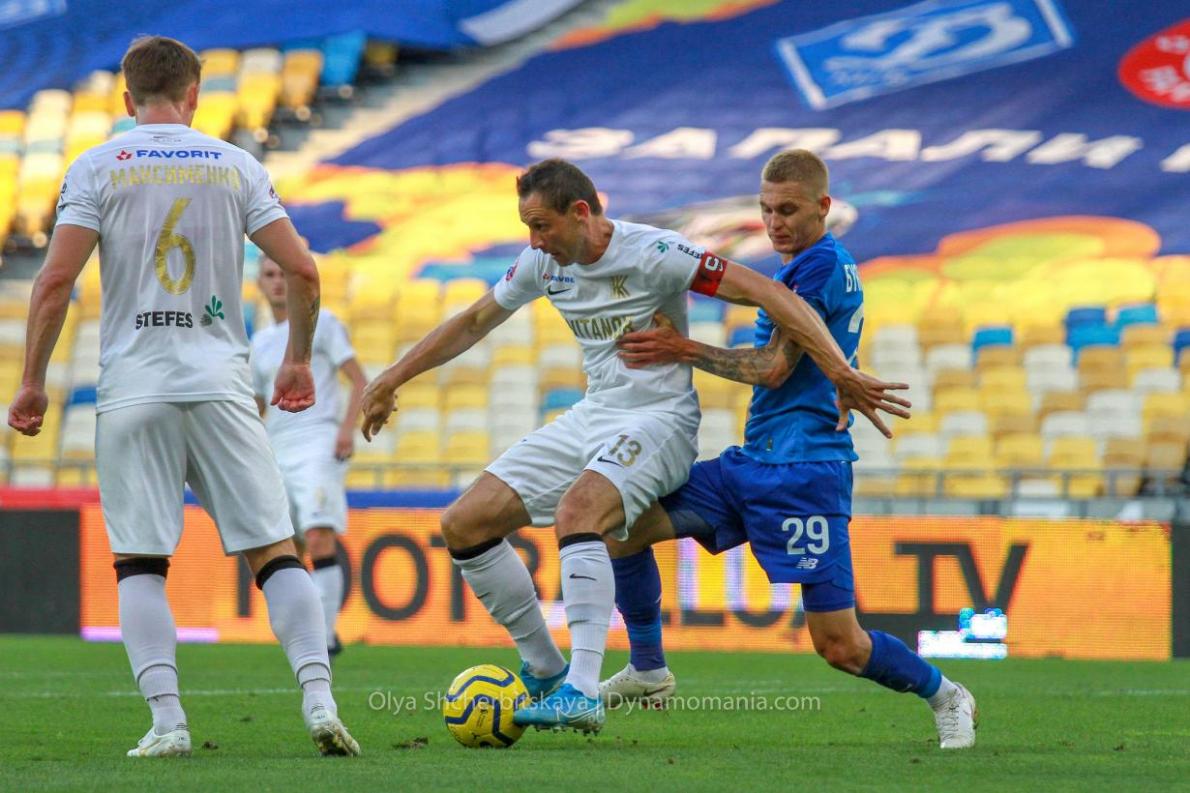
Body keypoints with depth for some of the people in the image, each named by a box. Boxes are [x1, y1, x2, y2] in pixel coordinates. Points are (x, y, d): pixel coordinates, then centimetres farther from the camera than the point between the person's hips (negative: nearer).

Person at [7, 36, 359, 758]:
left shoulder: (97, 167, 3)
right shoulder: (236, 165, 8)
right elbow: (303, 272, 3)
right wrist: (299, 361, 18)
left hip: (132, 391, -1)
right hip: (221, 386, 1)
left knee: (140, 562, 4)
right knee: (275, 549, 3)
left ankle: (167, 719, -7)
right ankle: (319, 699, -10)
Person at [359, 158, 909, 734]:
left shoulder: (652, 254, -19)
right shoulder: (542, 263, 3)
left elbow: (768, 295, -22)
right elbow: (473, 323, 20)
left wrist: (840, 373, -29)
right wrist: (390, 381, 22)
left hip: (658, 420, -8)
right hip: (589, 419, 8)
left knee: (575, 511, -37)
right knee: (463, 525, -2)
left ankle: (582, 693, -40)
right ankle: (544, 672, 10)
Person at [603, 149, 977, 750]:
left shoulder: (820, 263, -12)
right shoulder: (823, 265, 17)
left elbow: (774, 367, -15)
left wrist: (684, 349, -11)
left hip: (805, 470, -10)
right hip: (752, 463, 10)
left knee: (838, 644, -9)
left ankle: (946, 698, 15)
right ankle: (648, 672, 14)